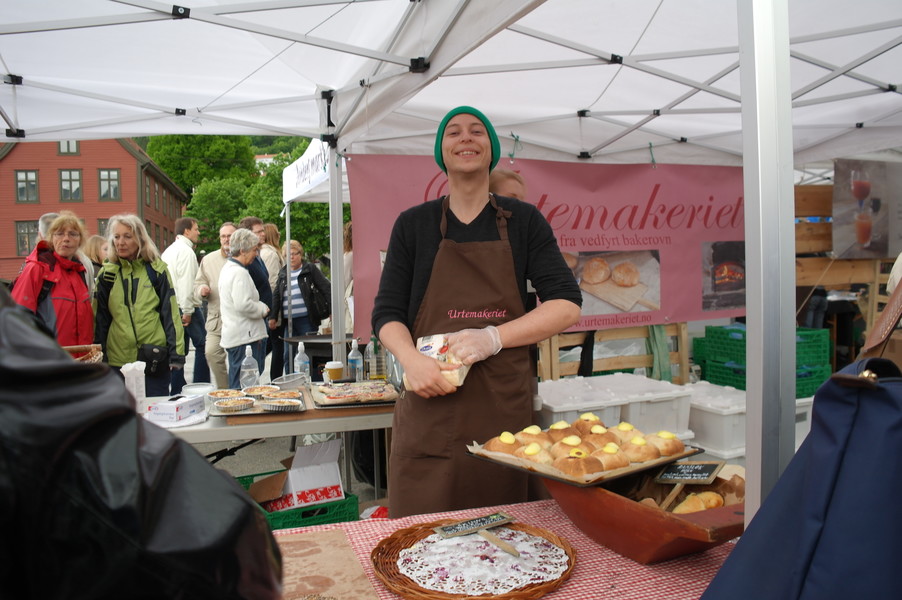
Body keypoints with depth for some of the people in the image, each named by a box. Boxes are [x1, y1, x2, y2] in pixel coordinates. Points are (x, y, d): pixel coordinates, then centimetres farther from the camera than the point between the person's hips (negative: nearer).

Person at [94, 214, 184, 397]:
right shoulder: (107, 273, 7)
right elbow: (99, 319, 10)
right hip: (118, 359, 2)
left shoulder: (156, 270, 2)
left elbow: (170, 313, 1)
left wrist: (176, 353, -5)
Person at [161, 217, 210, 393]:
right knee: (202, 345, -2)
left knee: (179, 350, 11)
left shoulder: (168, 251, 16)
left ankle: (176, 391, 14)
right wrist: (187, 311, -18)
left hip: (171, 308, 9)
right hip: (187, 307, -9)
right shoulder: (186, 251, -11)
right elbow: (186, 283, -19)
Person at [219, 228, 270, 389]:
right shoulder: (239, 273, -16)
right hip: (245, 337, -11)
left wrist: (260, 307, 15)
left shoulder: (227, 268, 17)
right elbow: (243, 305, -26)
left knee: (236, 385, 14)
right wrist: (263, 309, -9)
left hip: (233, 337, 11)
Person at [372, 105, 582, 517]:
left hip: (505, 409, 1)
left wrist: (493, 337, -12)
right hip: (430, 410, 0)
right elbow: (387, 313, 6)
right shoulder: (413, 224, 9)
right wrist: (411, 360, -16)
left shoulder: (524, 221, 8)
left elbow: (567, 306, 2)